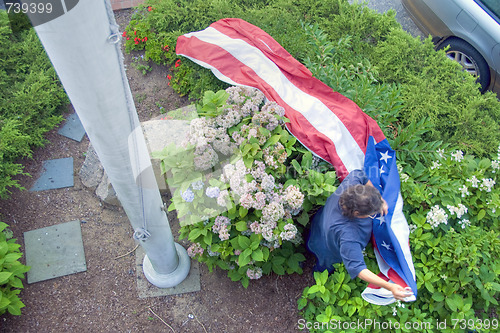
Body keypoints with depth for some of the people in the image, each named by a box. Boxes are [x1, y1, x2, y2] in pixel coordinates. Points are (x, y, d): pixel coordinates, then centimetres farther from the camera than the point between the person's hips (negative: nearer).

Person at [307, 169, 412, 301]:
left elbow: (358, 174, -14)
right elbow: (357, 268, -54)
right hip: (329, 254, -6)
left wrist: (380, 200, -16)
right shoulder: (348, 235, -55)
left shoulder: (350, 185, -38)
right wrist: (389, 286, -61)